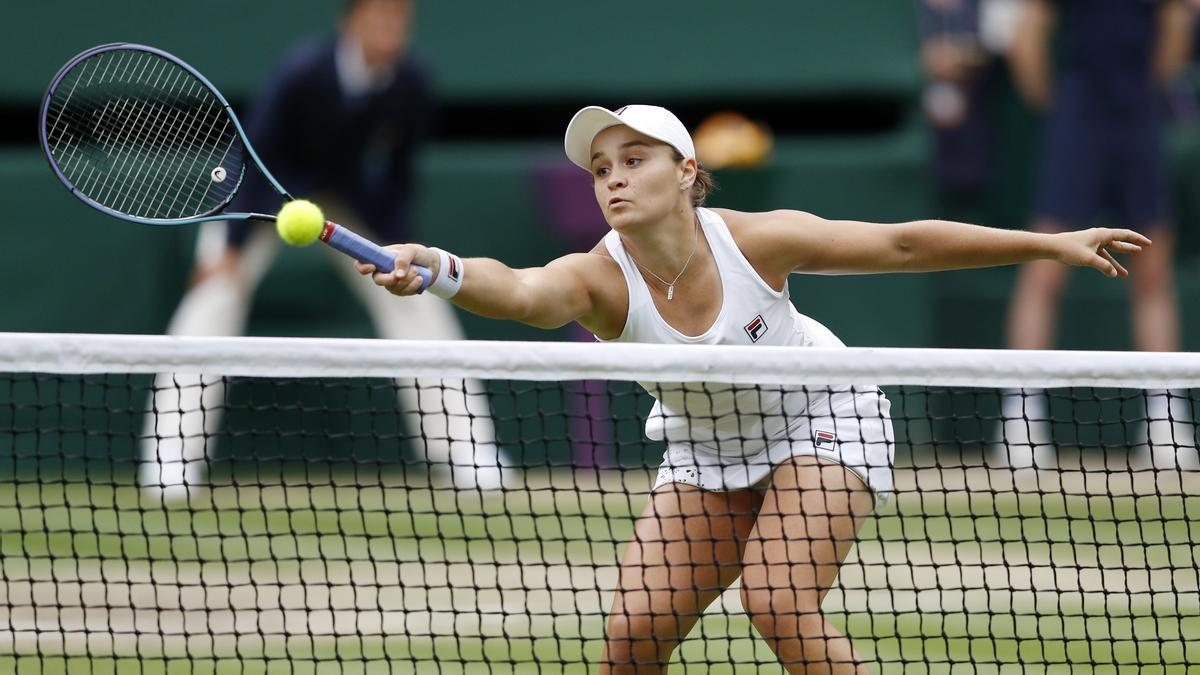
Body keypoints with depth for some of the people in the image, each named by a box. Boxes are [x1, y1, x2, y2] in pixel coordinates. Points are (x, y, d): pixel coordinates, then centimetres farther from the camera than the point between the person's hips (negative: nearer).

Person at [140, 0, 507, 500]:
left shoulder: (411, 83, -20)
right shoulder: (302, 74, -32)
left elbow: (397, 174, -8)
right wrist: (230, 247, -29)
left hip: (350, 196, 4)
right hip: (273, 192, -4)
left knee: (415, 300, -3)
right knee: (216, 292, -20)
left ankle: (469, 456, 6)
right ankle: (172, 459, -18)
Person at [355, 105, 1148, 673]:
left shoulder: (756, 241, -26)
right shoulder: (600, 279, -27)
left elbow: (901, 244, -14)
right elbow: (521, 291, -50)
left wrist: (1050, 245, -9)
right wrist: (436, 271, -74)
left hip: (822, 421, -3)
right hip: (707, 450, 3)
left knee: (778, 602, -23)